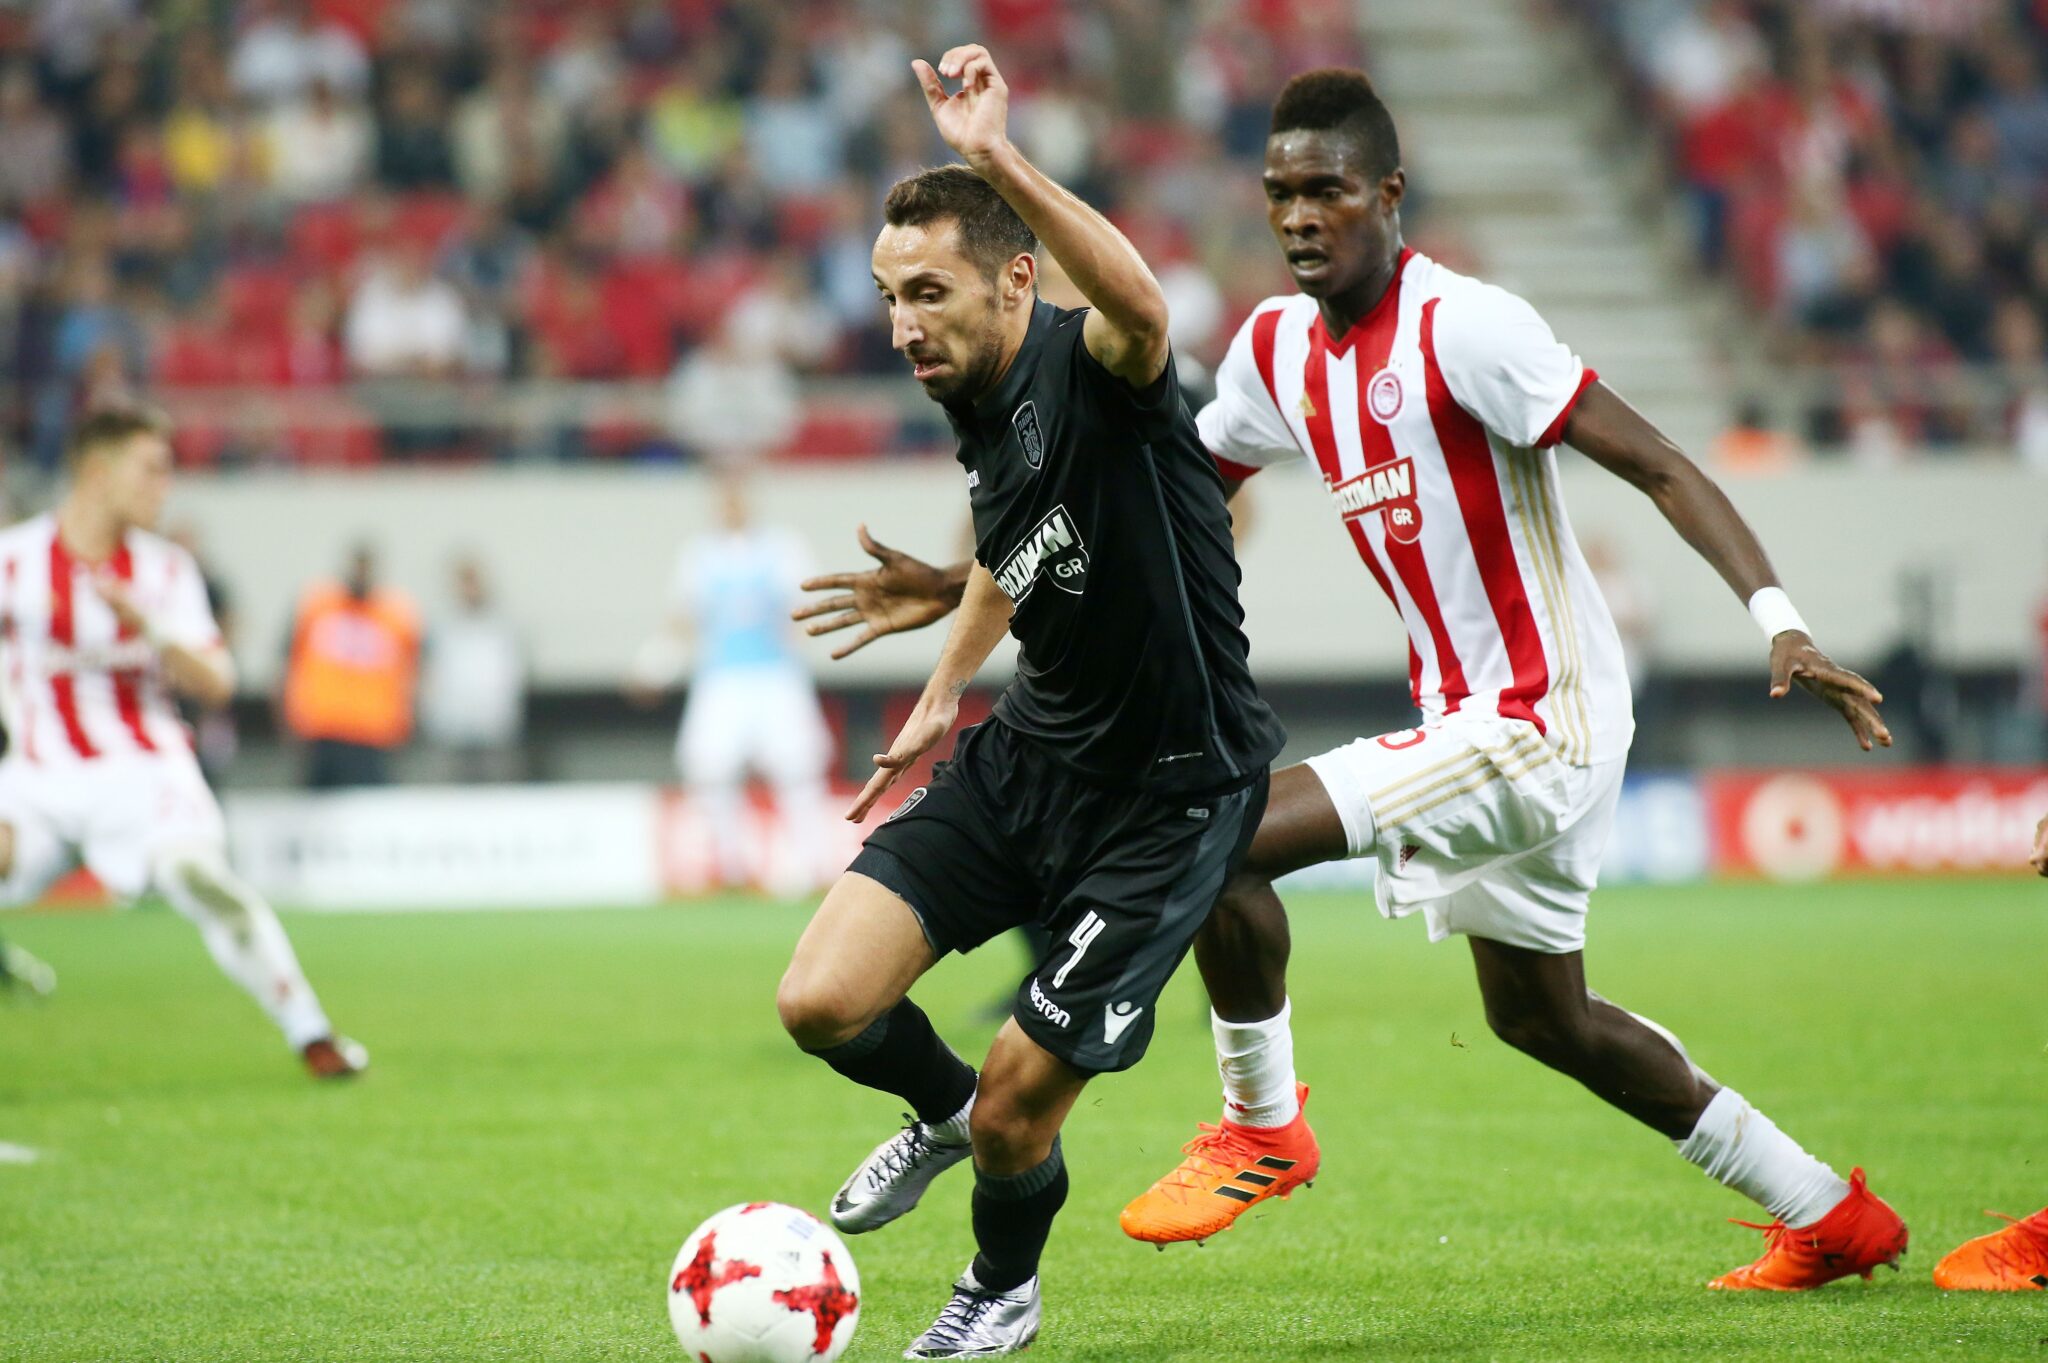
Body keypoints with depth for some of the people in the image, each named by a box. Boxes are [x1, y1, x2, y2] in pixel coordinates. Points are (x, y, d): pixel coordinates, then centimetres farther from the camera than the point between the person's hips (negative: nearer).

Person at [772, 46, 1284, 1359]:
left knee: (1018, 1111, -2)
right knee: (822, 1003, -9)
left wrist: (999, 160, -59)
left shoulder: (1091, 368, -22)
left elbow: (1139, 305, -49)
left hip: (1170, 792, -7)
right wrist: (948, 686, 27)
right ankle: (943, 1109, 27)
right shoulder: (977, 399, 3)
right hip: (1030, 754, 7)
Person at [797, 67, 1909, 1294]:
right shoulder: (1281, 347, 7)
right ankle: (1831, 1217, 33)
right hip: (1471, 720, 10)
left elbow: (1659, 465, -20)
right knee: (1540, 1016, 21)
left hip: (1542, 723, -10)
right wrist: (963, 587, 13)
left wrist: (1778, 620, -32)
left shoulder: (1462, 327, -18)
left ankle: (1261, 1127, 3)